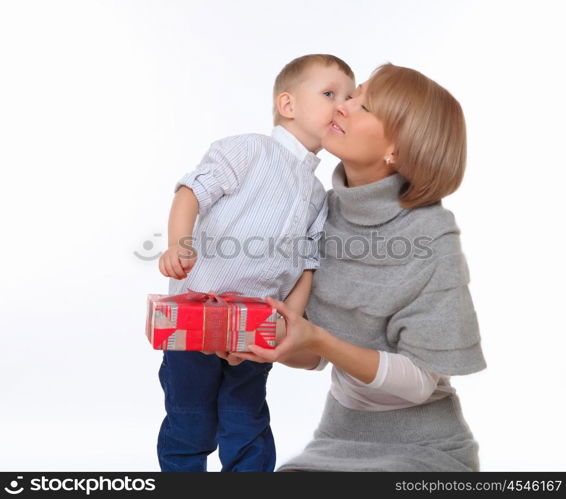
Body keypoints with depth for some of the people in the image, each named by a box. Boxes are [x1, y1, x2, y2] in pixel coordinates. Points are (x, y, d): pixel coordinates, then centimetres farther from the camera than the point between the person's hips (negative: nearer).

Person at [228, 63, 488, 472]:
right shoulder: (326, 211, -4)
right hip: (341, 437, 4)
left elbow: (421, 381, -17)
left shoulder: (432, 238, -20)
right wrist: (261, 341, -19)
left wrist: (320, 342, -30)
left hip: (423, 449, -4)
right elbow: (315, 355, 1)